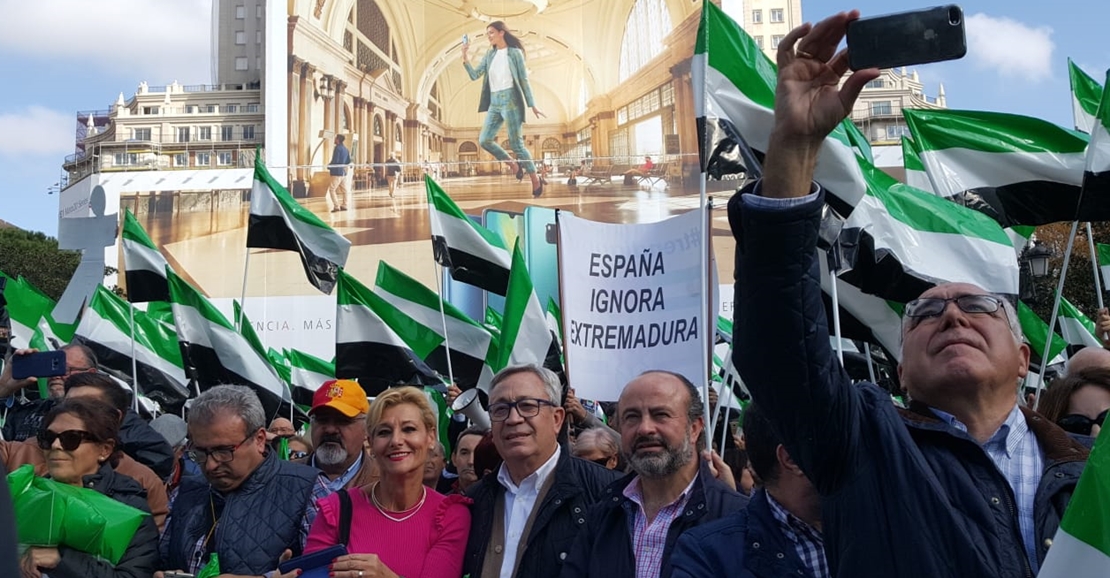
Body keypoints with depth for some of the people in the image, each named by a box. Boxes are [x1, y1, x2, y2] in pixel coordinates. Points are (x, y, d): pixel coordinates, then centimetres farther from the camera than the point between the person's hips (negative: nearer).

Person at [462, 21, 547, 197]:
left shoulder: (514, 53, -1)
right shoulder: (489, 55, 13)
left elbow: (524, 80, -1)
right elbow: (475, 75, 7)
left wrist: (532, 105, -4)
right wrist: (464, 57, -7)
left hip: (510, 100, -6)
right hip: (494, 102, 6)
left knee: (516, 143, -8)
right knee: (484, 140, -2)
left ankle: (535, 180, 3)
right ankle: (514, 164, 16)